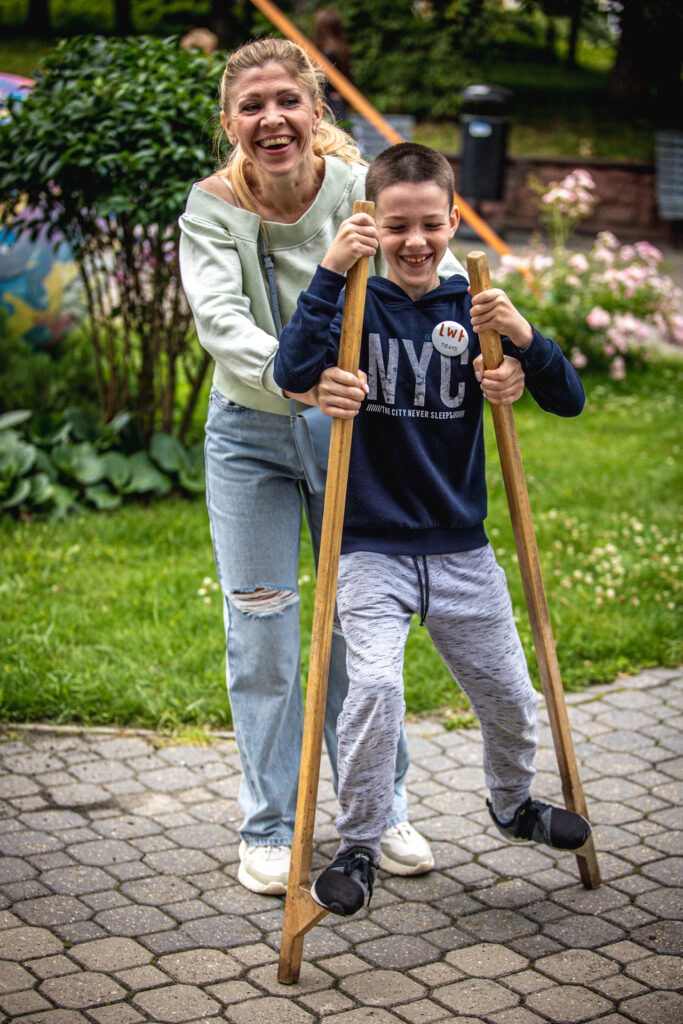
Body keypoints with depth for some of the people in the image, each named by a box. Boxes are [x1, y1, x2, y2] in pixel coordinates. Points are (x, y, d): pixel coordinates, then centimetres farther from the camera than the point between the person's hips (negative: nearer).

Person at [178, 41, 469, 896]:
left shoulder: (360, 190, -13)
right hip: (250, 435, -1)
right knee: (261, 629, 4)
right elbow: (219, 319, -31)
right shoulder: (212, 209, -15)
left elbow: (440, 274, -20)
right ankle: (268, 828, 19)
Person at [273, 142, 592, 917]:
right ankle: (358, 847, -2)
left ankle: (513, 806, 43)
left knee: (510, 701, 12)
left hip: (462, 549, 3)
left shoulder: (471, 310, 1)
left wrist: (523, 338, -20)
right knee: (374, 689, -22)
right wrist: (329, 272, -28)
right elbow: (294, 373, -25)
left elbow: (569, 401, -2)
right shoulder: (358, 302, -6)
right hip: (372, 549, -3)